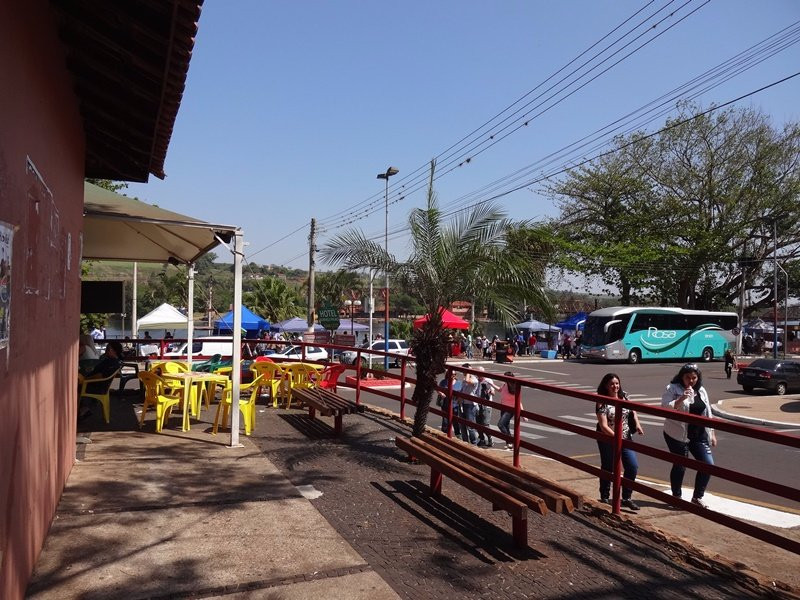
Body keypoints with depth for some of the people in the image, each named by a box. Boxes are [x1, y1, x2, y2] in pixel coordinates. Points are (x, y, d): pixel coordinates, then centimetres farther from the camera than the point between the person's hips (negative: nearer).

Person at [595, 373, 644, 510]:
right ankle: (604, 498, 27)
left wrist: (637, 423, 3)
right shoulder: (602, 402, -16)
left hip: (626, 438, 5)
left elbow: (632, 411, 20)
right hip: (607, 440, -5)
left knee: (633, 466, -2)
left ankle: (626, 498, 14)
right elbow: (603, 426, -20)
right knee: (608, 469, 9)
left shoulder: (624, 397, 0)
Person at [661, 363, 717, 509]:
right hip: (677, 435, -5)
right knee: (680, 466, 4)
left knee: (708, 464, 2)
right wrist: (681, 398, -29)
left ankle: (697, 497, 20)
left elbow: (708, 413, 16)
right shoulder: (672, 389, -9)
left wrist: (712, 433, 14)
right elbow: (665, 408, -19)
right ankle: (676, 497, 24)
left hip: (699, 435, 5)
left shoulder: (701, 391, 10)